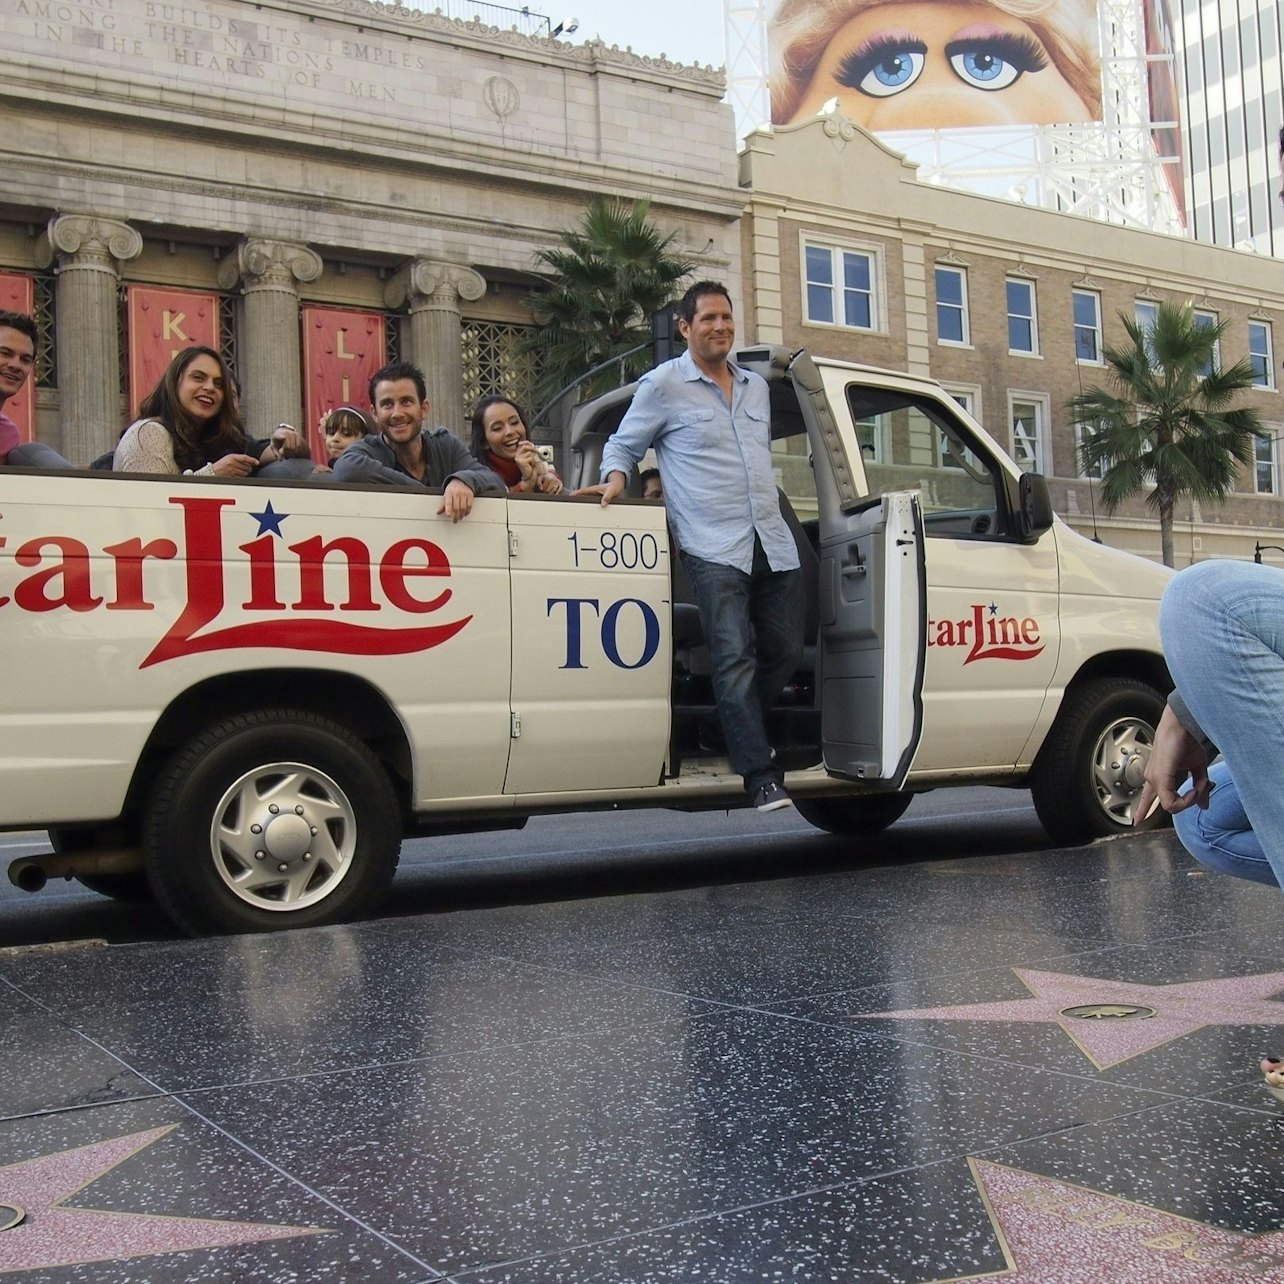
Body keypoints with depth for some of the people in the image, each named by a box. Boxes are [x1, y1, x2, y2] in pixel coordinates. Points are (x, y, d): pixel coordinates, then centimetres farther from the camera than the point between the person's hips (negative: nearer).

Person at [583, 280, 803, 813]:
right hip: (713, 549, -6)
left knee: (785, 652, 8)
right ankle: (760, 774, -11)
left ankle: (741, 735, 30)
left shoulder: (757, 387, 20)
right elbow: (622, 445, 9)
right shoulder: (664, 384, 3)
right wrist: (616, 479, -12)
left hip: (774, 545, 6)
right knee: (735, 658, -12)